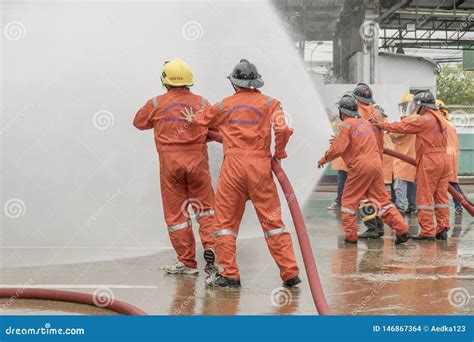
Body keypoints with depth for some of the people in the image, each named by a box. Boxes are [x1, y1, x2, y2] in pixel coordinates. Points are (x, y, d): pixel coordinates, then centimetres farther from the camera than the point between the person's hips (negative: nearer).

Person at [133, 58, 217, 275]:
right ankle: (210, 246, -5)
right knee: (205, 206, 15)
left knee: (176, 213, 8)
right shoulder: (202, 103, 2)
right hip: (197, 162, 1)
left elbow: (139, 122, 17)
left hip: (170, 164, 0)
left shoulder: (156, 104, 1)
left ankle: (187, 262, 12)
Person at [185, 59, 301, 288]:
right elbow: (282, 129, -10)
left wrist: (190, 119, 47)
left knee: (225, 220, 9)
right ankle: (290, 273, 5)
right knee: (272, 220, 4)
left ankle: (229, 275, 9)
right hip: (260, 166, 0)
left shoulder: (224, 105, 10)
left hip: (232, 167, 0)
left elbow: (199, 121, 23)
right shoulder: (269, 103, 5)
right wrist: (279, 154, 5)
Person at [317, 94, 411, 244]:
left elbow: (338, 148, -12)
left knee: (349, 201, 7)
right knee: (382, 199, 11)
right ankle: (402, 230, 6)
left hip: (360, 166, -7)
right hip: (376, 163, 7)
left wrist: (324, 159, 5)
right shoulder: (365, 122, 18)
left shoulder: (345, 125, -5)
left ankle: (351, 235, 6)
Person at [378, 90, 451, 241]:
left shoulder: (424, 119, -12)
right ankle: (442, 229, 10)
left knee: (425, 197, -2)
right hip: (444, 159, 8)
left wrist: (383, 125, 0)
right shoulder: (440, 119, 16)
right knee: (441, 196, 10)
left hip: (429, 161, -8)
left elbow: (402, 126, -10)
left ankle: (427, 232, -1)